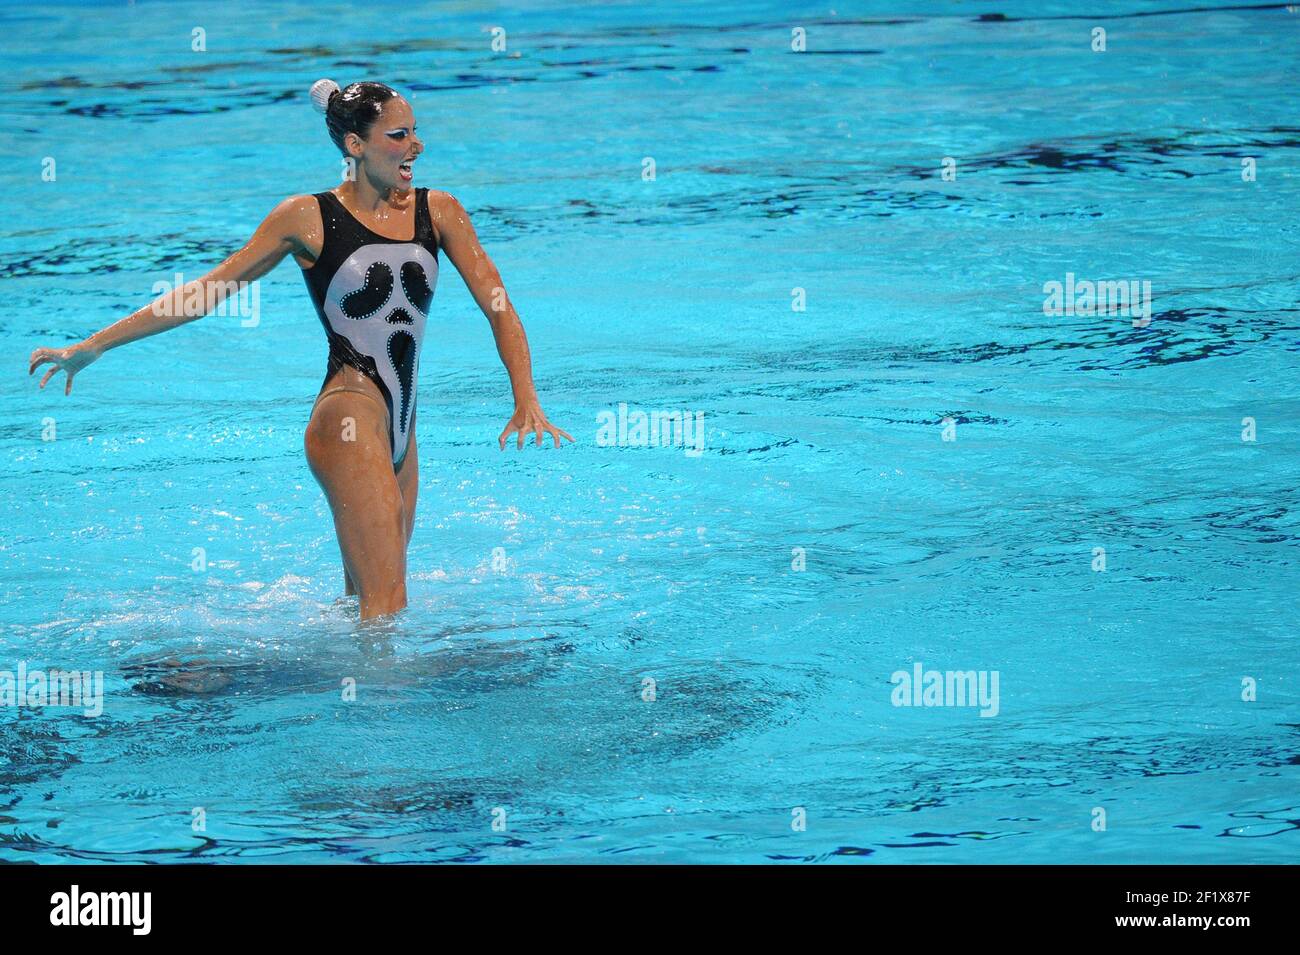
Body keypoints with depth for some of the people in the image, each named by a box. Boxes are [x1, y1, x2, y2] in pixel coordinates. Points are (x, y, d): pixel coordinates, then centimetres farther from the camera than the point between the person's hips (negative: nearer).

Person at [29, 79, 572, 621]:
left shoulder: (438, 212, 8)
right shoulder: (308, 219, -2)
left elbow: (499, 309, 5)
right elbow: (209, 290, 2)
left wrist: (526, 403, -11)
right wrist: (92, 347, 3)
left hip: (399, 431, 5)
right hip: (349, 416, -5)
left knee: (365, 599, 11)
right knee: (383, 602, -10)